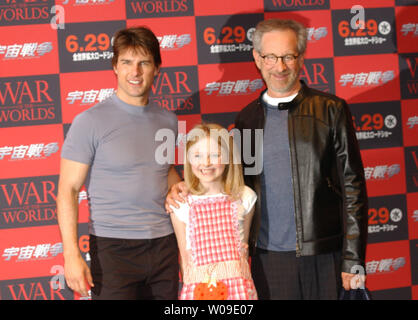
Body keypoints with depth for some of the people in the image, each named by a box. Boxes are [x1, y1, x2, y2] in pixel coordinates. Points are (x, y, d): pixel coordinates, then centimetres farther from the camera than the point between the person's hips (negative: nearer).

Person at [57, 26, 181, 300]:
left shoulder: (168, 121, 8)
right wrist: (71, 254, -16)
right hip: (114, 246, -5)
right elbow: (68, 190, -8)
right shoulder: (90, 121, -7)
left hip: (164, 243, 5)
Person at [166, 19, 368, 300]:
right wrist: (187, 190, 0)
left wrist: (353, 261, -6)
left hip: (324, 256, -2)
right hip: (268, 258, 3)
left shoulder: (331, 109, 0)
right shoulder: (247, 118, 10)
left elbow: (352, 187, -2)